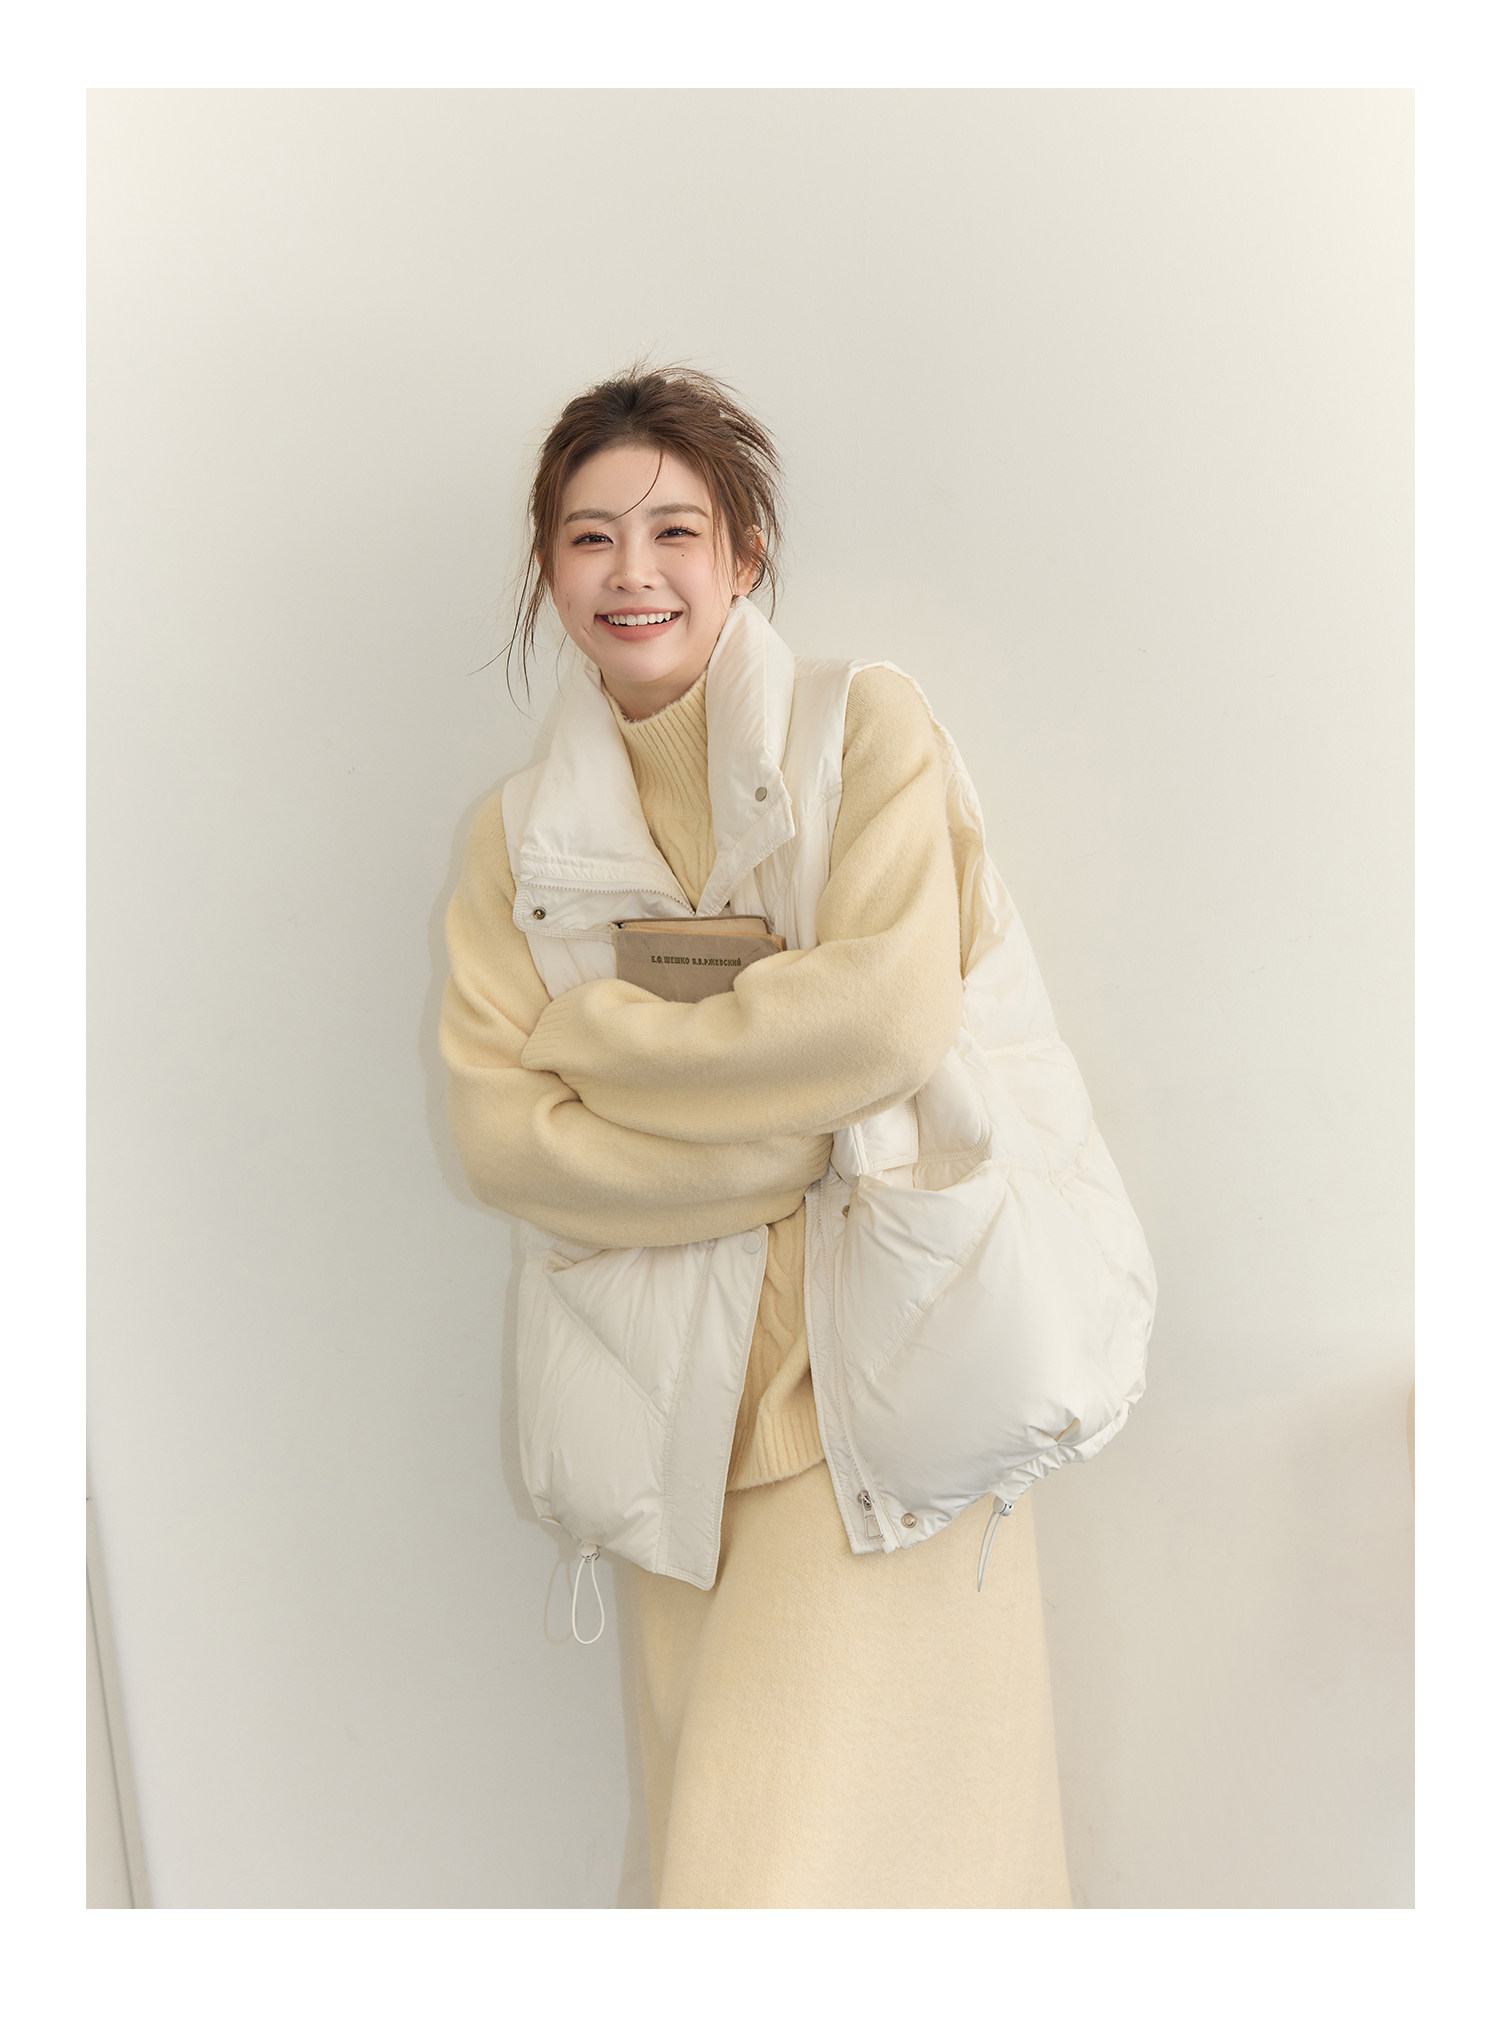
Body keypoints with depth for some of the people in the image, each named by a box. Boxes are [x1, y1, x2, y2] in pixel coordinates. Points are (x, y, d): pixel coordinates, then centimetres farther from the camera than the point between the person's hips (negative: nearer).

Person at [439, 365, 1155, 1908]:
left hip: (879, 1364, -3)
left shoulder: (865, 728, -1)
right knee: (705, 1816, 11)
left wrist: (595, 1035, -6)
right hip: (682, 1389, 4)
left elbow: (888, 1013, -14)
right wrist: (785, 1131, -13)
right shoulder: (520, 837, 8)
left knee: (808, 1845, -6)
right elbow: (496, 1131, -2)